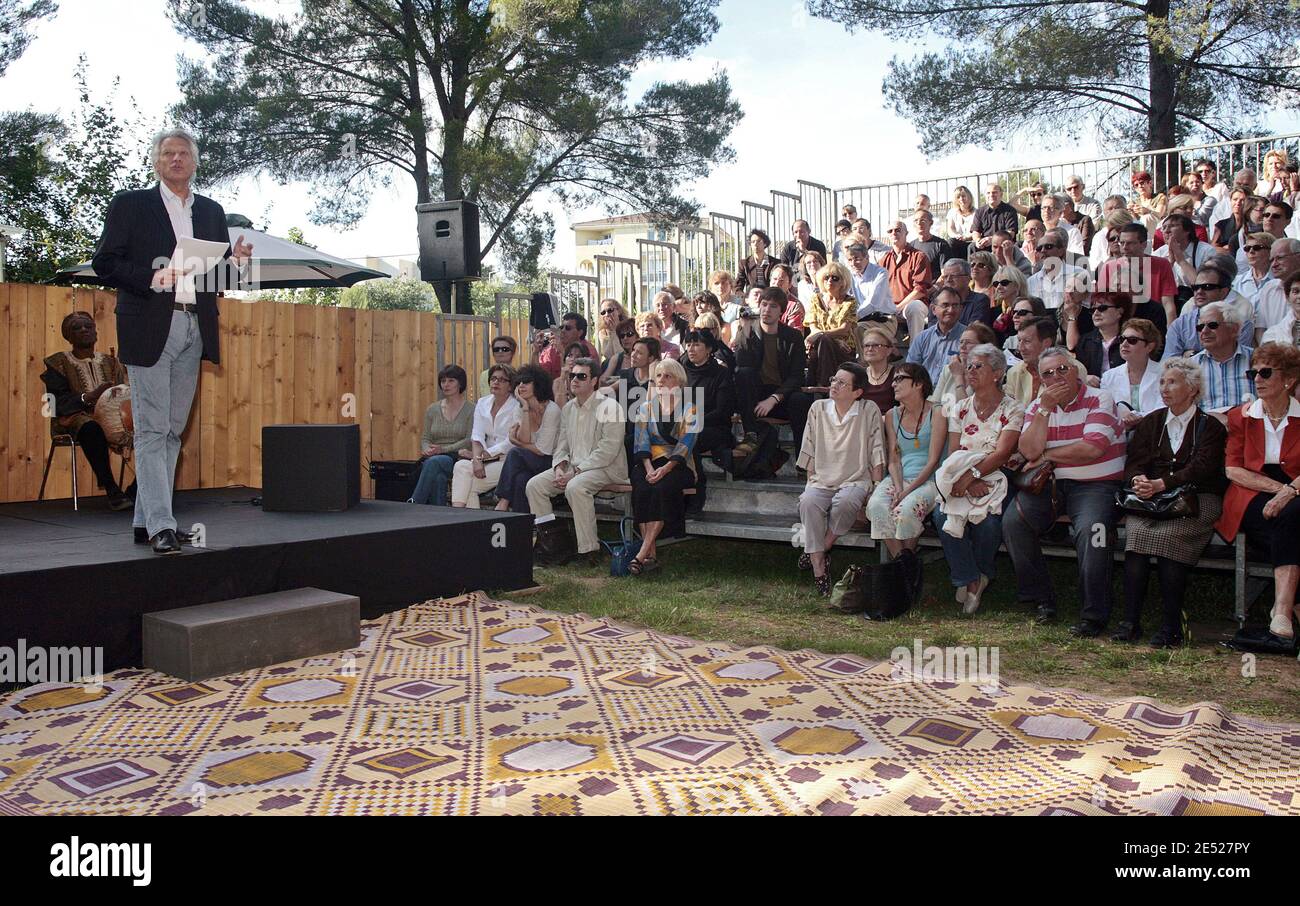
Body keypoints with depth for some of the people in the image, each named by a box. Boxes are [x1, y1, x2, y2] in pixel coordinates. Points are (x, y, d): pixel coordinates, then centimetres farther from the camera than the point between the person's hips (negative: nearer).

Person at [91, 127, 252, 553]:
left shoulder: (212, 211, 18)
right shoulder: (130, 204, 6)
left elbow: (220, 277, 17)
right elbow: (103, 262, -1)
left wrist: (236, 262, -4)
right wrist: (153, 278, -15)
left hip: (194, 330, 5)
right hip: (149, 329, -5)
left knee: (173, 430, 7)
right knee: (152, 429, -8)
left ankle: (145, 519, 15)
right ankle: (160, 525, -9)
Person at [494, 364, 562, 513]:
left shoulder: (551, 410, -14)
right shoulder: (522, 409, 8)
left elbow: (542, 450, -15)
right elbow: (524, 440, -8)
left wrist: (517, 443, -2)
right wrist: (525, 409, -11)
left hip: (550, 462, -5)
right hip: (530, 463, 5)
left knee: (515, 453, -27)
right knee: (521, 478, -29)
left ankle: (502, 504, -25)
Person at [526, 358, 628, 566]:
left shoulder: (609, 407, -9)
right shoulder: (568, 408, 15)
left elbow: (608, 450, -17)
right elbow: (562, 445, 18)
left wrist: (575, 471, -19)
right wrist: (560, 467, -4)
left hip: (605, 467, -7)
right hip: (573, 467, 7)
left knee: (575, 487, -35)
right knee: (534, 484, -11)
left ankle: (590, 551, -27)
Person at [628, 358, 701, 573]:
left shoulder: (689, 408, 5)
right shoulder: (645, 408, 16)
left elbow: (686, 443, -7)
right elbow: (641, 441, 4)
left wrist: (666, 468, -22)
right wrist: (649, 468, -15)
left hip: (680, 465, -2)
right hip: (651, 463, 3)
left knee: (663, 488, -34)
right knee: (641, 489, -30)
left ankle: (642, 553, -35)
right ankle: (651, 555, -31)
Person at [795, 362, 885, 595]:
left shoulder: (869, 411, 1)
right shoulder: (818, 408, 9)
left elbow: (877, 455, 1)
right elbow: (810, 453, 11)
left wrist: (876, 490, -5)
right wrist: (811, 483, 3)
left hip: (855, 480, -2)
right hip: (822, 480, 2)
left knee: (845, 501, -37)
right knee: (808, 502, -31)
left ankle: (820, 550, -16)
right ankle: (819, 568, -28)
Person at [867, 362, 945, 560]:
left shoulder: (936, 413, 1)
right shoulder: (892, 416, 16)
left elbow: (933, 461, -6)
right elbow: (893, 459, 10)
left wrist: (907, 491, -15)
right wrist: (898, 487, -10)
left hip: (927, 480, -4)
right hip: (897, 478, 4)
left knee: (905, 510, -34)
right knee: (876, 505, -29)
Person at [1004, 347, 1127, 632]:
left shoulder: (1099, 400, -4)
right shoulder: (1038, 406, 11)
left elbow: (1092, 448, -18)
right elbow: (1029, 451, -5)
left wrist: (1047, 455, -6)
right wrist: (1045, 408, -12)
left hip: (1094, 485, -5)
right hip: (1050, 484, 5)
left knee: (1090, 529, -32)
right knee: (1013, 522, -17)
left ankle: (1094, 615, -20)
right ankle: (1042, 599, -3)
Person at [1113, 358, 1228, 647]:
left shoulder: (1210, 426, 9)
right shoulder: (1150, 422, 21)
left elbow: (1200, 469, -8)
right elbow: (1134, 462, 9)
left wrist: (1160, 484, -21)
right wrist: (1138, 480, -15)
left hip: (1197, 497, -3)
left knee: (1169, 535, -33)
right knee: (1136, 531, -29)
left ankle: (1171, 627, -29)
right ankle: (1130, 621, -30)